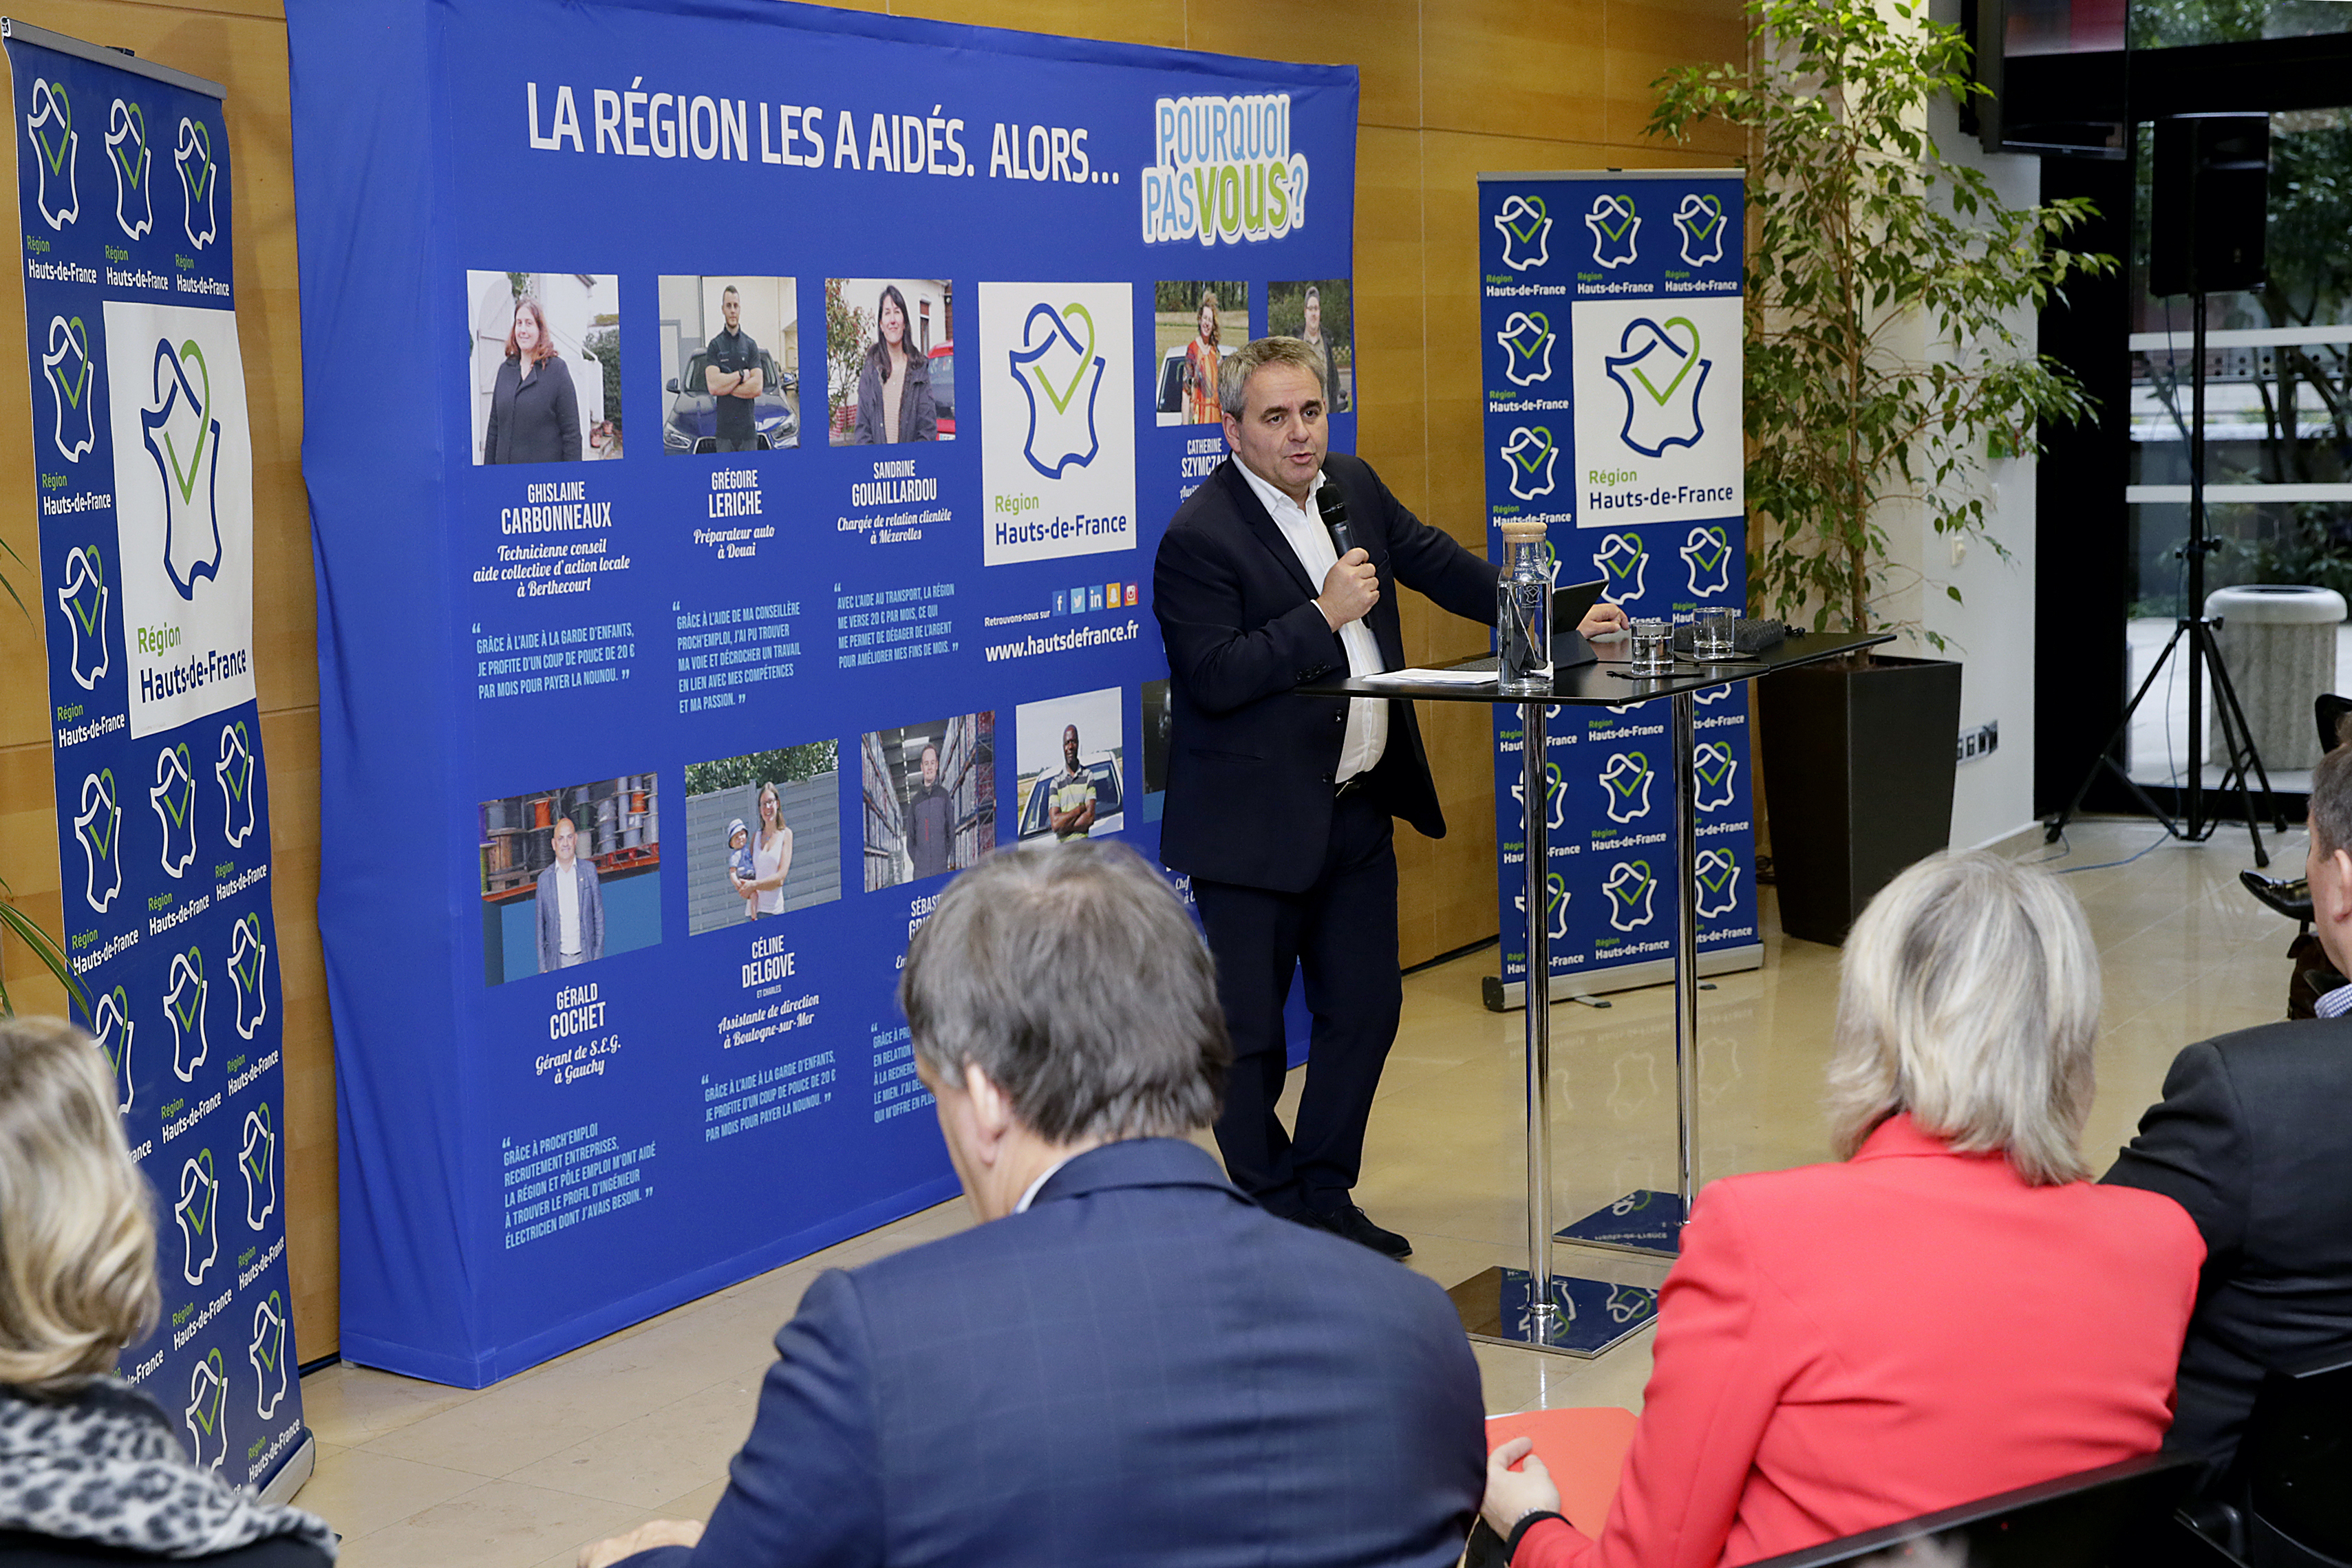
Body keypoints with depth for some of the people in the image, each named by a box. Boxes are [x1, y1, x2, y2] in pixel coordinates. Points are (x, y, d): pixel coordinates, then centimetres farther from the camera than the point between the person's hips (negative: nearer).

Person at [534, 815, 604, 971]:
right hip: (557, 962, 0)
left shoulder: (589, 870, 5)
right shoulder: (544, 879, 4)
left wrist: (598, 956, 2)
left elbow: (599, 916, 8)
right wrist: (543, 968, 2)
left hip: (586, 958, 0)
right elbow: (540, 927, 8)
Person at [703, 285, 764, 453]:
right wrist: (742, 375, -8)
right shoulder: (715, 345, 5)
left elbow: (758, 387, -3)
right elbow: (713, 385, -9)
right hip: (724, 430, -1)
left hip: (748, 430, 1)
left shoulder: (750, 345, 9)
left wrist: (727, 387, -8)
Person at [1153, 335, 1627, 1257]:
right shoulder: (1198, 538, -16)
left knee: (1366, 1010, 12)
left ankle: (1324, 1195, 26)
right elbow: (1214, 678, -22)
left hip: (1358, 808, 7)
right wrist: (1325, 614, -20)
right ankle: (1271, 1211, 17)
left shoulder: (1355, 486, 8)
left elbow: (1437, 564, 19)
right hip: (1256, 825, -7)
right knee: (1249, 1034, 2)